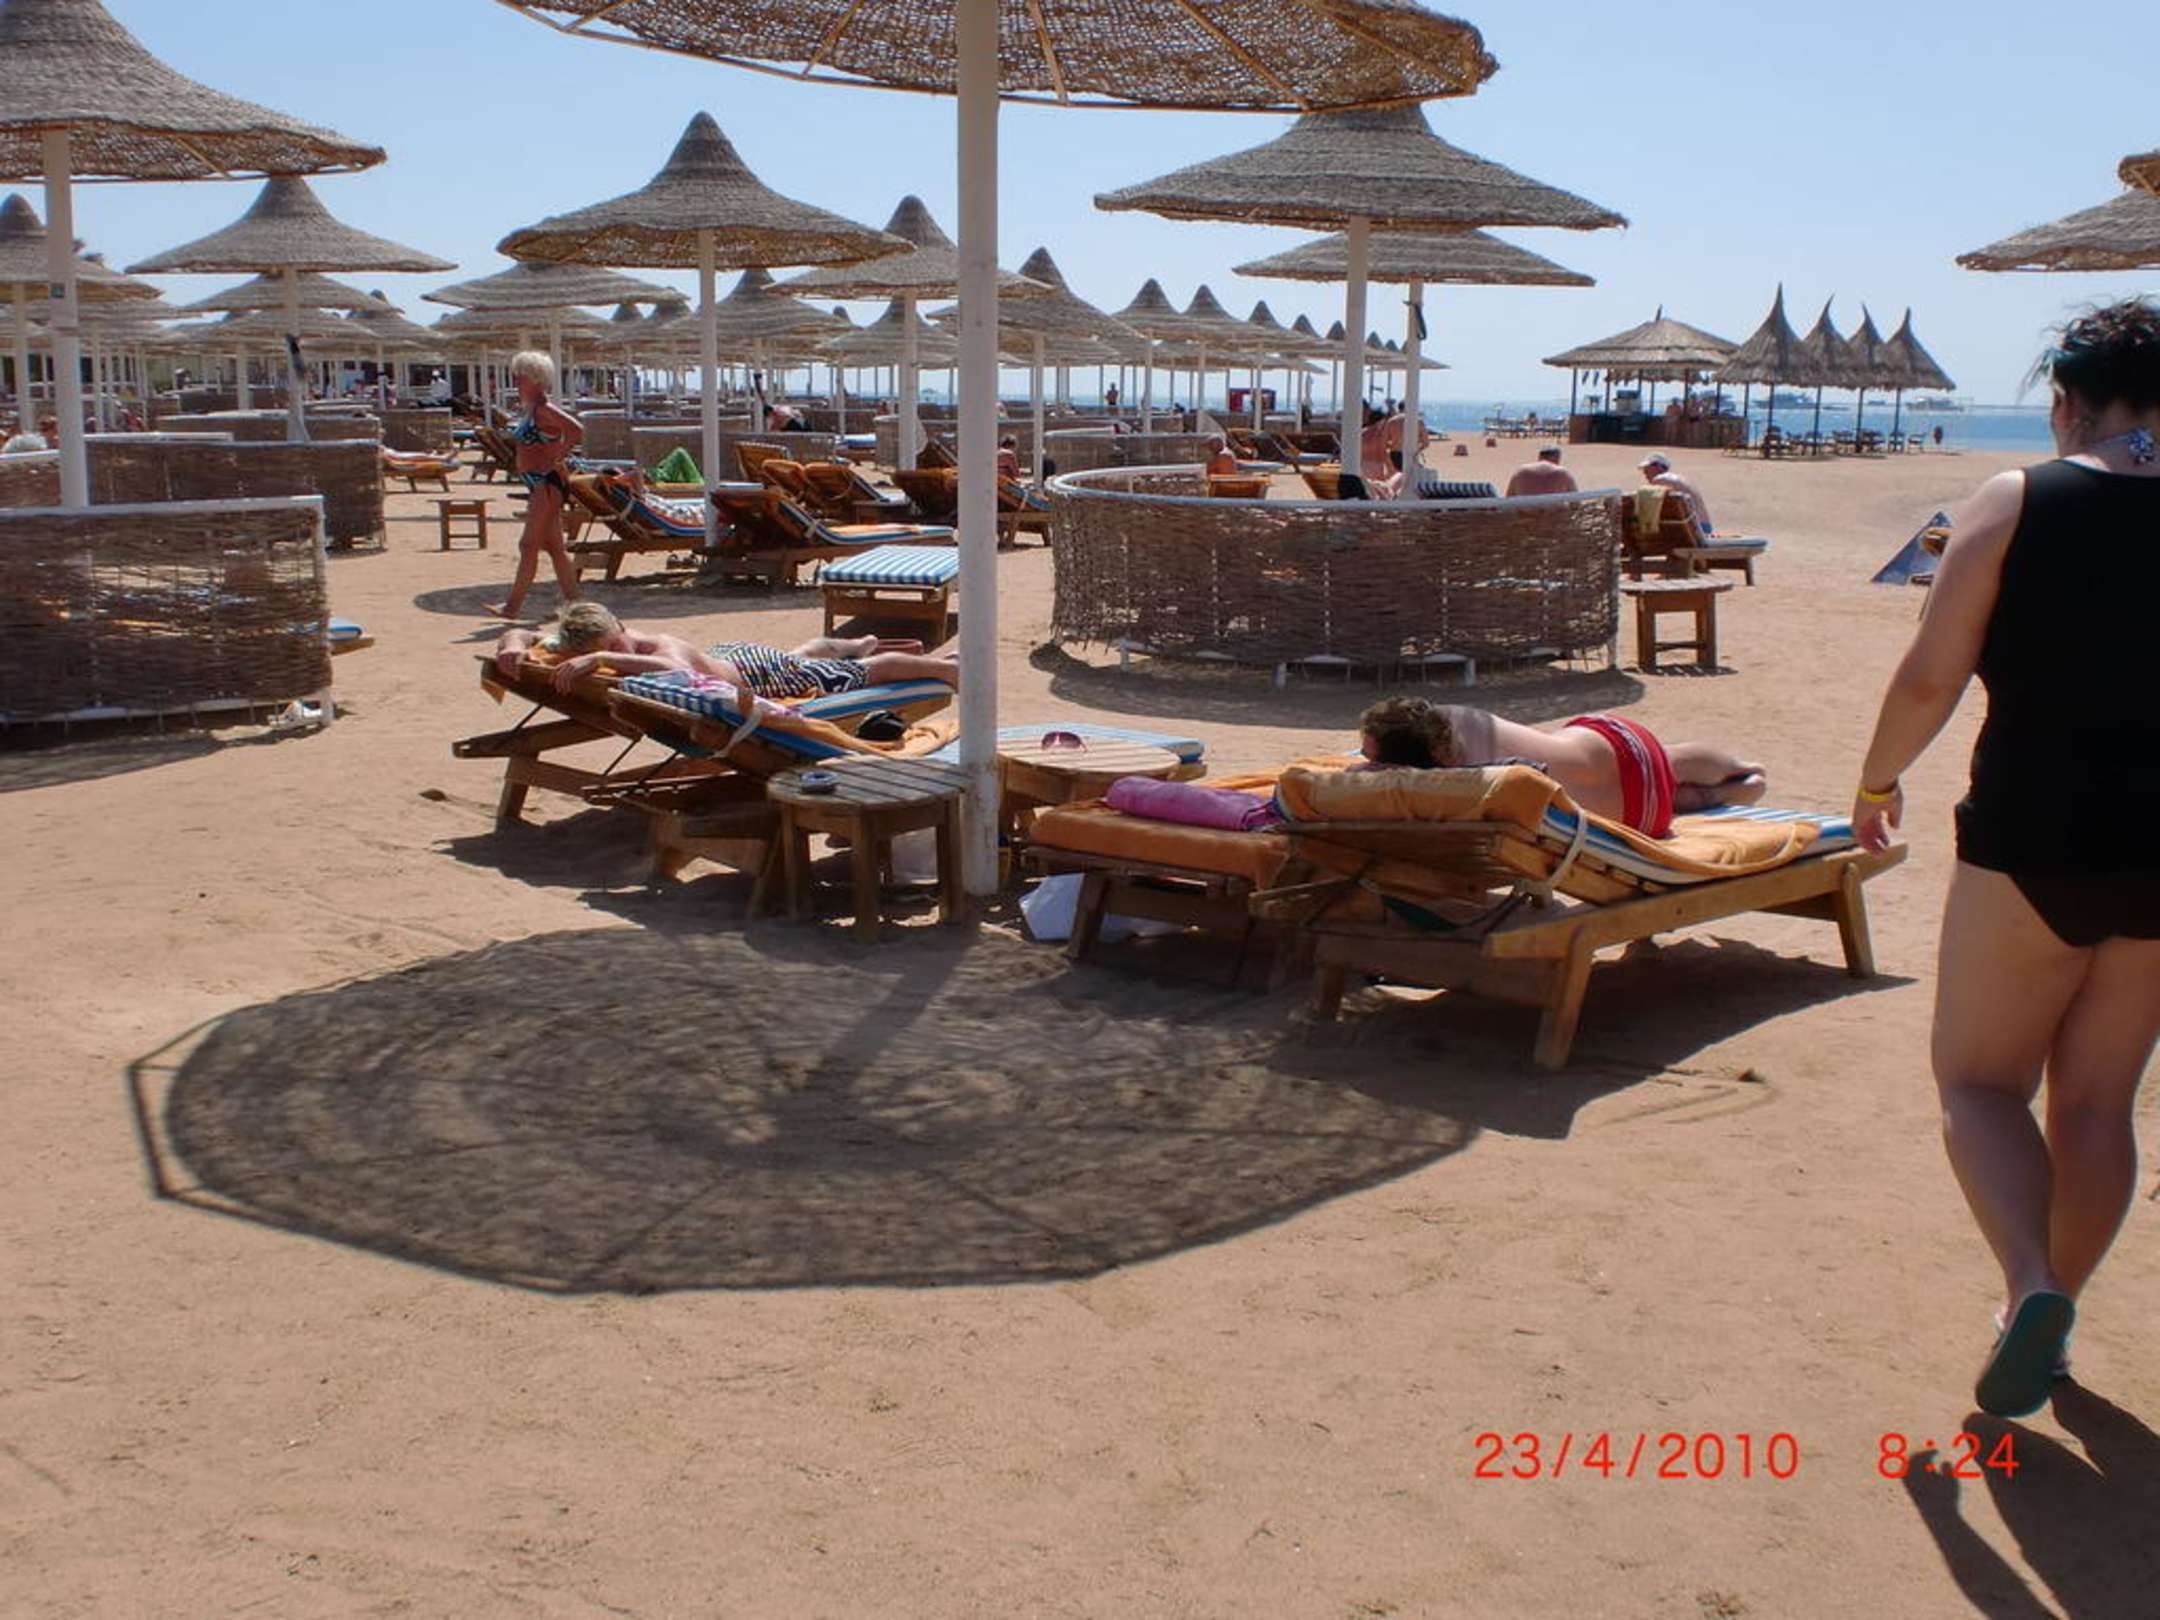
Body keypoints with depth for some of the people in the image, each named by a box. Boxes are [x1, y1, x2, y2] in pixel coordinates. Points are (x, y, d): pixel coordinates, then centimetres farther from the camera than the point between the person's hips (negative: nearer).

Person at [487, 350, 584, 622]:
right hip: (538, 485, 11)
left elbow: (577, 430, -26)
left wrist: (557, 459, -20)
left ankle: (512, 605, -7)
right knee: (554, 546, 11)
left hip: (547, 483, -11)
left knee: (529, 544, -8)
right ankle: (572, 602, 15)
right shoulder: (529, 410, 14)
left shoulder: (544, 409, -15)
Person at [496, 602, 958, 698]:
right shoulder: (576, 657, -23)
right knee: (804, 653, 37)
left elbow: (680, 669, -64)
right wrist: (513, 646, -37)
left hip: (758, 670, -7)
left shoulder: (659, 645, -41)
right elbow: (523, 635, -14)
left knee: (867, 671, 14)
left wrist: (603, 657, -64)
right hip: (726, 654, 7)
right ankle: (863, 643, 67)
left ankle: (944, 667, 38)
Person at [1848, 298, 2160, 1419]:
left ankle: (2032, 1284, -12)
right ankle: (2049, 1310, 25)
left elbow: (1930, 677, -11)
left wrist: (1876, 781, 6)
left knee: (1978, 1079, 10)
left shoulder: (2016, 505, -7)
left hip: (2032, 841, -4)